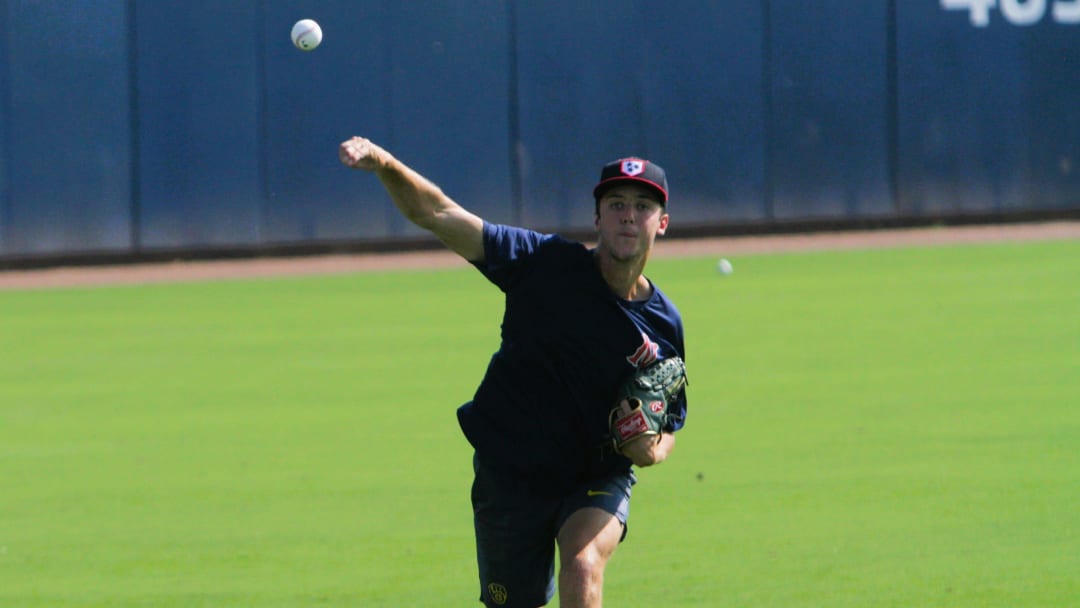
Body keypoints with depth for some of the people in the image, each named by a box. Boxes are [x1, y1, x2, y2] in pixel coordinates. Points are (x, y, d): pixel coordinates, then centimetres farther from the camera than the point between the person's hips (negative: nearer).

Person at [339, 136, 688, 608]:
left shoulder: (667, 329, -6)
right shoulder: (547, 264, -12)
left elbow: (668, 428, 10)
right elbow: (436, 214, -19)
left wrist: (652, 449, -15)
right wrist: (383, 164, -37)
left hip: (599, 480, 0)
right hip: (510, 477, 0)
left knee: (583, 568, -29)